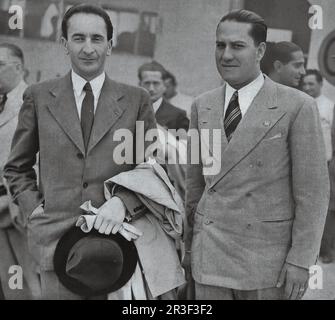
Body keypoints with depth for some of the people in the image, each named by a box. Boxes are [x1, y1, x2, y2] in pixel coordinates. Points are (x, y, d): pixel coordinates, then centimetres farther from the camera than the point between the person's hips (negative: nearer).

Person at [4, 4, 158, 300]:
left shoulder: (136, 100, 5)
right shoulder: (38, 97, 6)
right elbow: (17, 167, 15)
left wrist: (123, 201, -11)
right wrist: (33, 206, 0)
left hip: (115, 236, 0)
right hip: (56, 240, 0)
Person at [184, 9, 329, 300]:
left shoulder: (297, 107, -7)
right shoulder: (202, 106, 7)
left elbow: (313, 192, -7)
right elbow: (195, 184, 12)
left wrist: (300, 261, -9)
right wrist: (190, 246, 11)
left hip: (268, 260, -3)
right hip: (209, 256, 4)